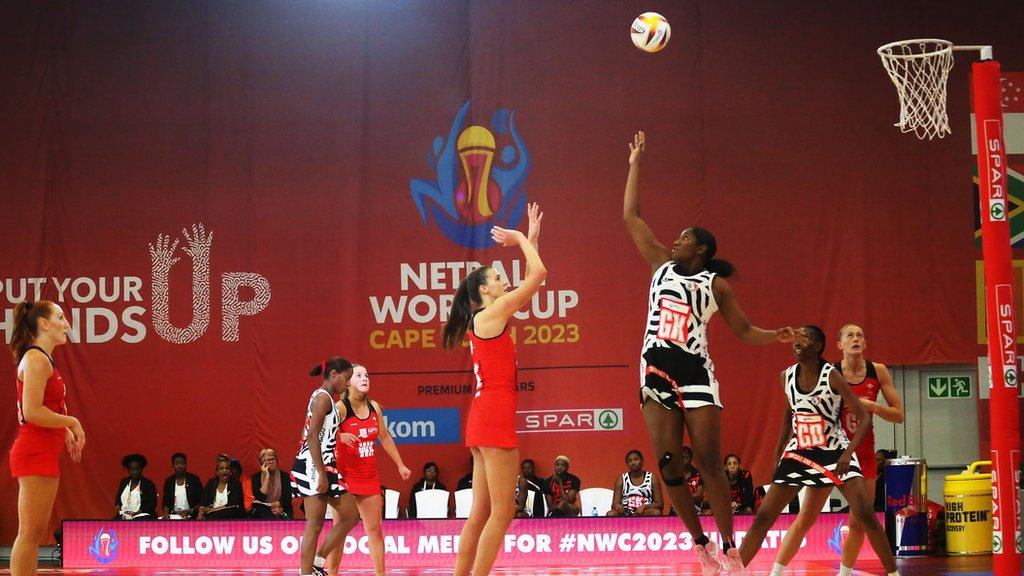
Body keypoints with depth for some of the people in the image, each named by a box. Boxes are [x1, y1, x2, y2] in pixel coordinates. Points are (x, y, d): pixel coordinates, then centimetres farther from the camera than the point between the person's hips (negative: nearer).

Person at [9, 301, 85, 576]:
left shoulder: (43, 360, 17)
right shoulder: (36, 359, -12)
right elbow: (32, 412, -20)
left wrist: (65, 432, 13)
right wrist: (72, 422, -11)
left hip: (43, 455, 10)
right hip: (35, 453, -10)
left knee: (36, 532, 11)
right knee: (30, 532, -9)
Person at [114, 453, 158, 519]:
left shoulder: (149, 484, 3)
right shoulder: (124, 482, 19)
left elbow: (152, 504, -4)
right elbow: (118, 499, 27)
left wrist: (136, 513, -15)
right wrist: (118, 506, 3)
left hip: (141, 517, -5)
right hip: (123, 516, 5)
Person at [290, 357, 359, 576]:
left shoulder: (325, 398, 18)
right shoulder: (323, 397, -12)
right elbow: (312, 435, -20)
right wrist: (321, 474, -23)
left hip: (324, 467, 10)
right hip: (314, 467, -10)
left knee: (351, 515, 11)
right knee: (315, 525, -7)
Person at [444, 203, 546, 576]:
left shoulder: (489, 318, 18)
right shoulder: (491, 313, -7)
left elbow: (531, 279, 27)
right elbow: (538, 274, -9)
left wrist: (530, 238, 25)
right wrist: (522, 239, 5)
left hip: (486, 418, 10)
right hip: (494, 416, -10)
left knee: (481, 513, 9)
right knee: (502, 512, -9)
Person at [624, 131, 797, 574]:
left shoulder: (716, 284, 6)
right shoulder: (662, 266, 13)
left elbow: (744, 331, 7)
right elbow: (630, 217, 14)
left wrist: (776, 337, -13)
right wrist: (635, 164, 14)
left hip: (695, 372, -3)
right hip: (656, 371, 3)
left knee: (709, 461, -6)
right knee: (667, 464, -1)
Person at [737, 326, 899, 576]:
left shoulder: (832, 376, -17)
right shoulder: (787, 376, -3)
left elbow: (863, 417, -16)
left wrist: (849, 452, -30)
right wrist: (778, 452, 17)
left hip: (835, 451, -4)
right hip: (798, 452, 4)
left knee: (864, 514, -15)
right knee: (763, 516, -1)